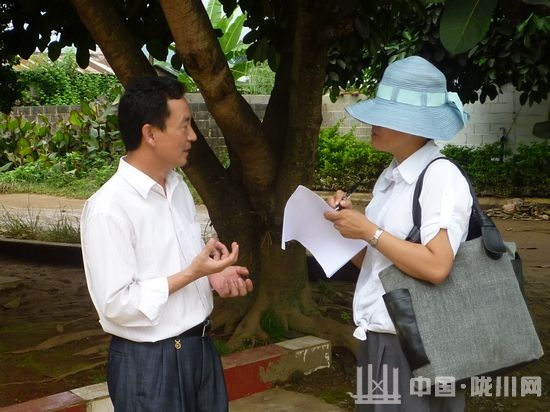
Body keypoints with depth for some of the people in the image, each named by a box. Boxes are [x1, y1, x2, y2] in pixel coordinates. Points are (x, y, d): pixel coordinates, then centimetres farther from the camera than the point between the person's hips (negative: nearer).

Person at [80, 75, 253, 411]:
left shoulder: (178, 187, 4)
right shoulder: (108, 208, -21)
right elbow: (116, 305, -20)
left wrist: (213, 275, -6)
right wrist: (192, 274, -22)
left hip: (200, 346, 7)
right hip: (149, 361, -7)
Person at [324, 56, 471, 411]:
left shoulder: (441, 176, -15)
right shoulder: (390, 177, 8)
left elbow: (436, 268, -25)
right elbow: (373, 262, 10)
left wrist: (369, 230, -19)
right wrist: (349, 222, -5)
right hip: (378, 339, 8)